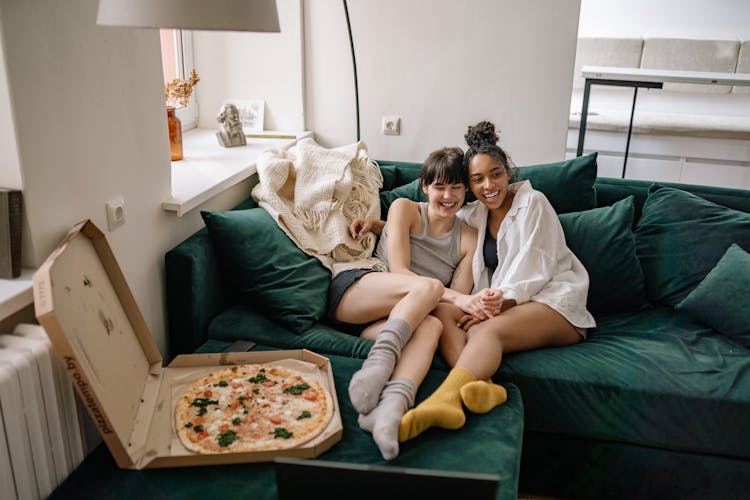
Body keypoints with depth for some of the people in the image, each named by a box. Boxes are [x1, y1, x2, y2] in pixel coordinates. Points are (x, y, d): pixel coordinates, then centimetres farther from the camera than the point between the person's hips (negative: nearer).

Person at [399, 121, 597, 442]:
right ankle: (482, 387, -59)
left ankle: (442, 400, -66)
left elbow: (534, 271, -7)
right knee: (448, 323, -29)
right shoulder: (474, 215, 18)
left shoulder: (533, 203, 2)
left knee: (486, 330, -37)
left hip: (554, 301, -5)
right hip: (502, 307, 5)